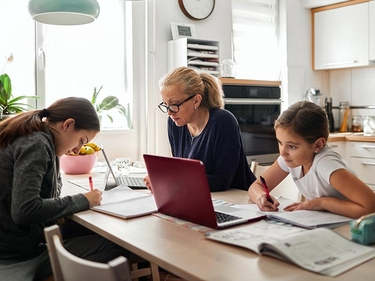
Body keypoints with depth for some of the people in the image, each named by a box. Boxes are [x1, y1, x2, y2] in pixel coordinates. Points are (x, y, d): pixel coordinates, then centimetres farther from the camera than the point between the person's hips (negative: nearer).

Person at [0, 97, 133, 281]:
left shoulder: (32, 138, 12)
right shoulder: (36, 143, -16)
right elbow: (24, 211, -25)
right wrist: (82, 201, -16)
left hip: (27, 244, 10)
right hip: (15, 257, -10)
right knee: (118, 246, -16)